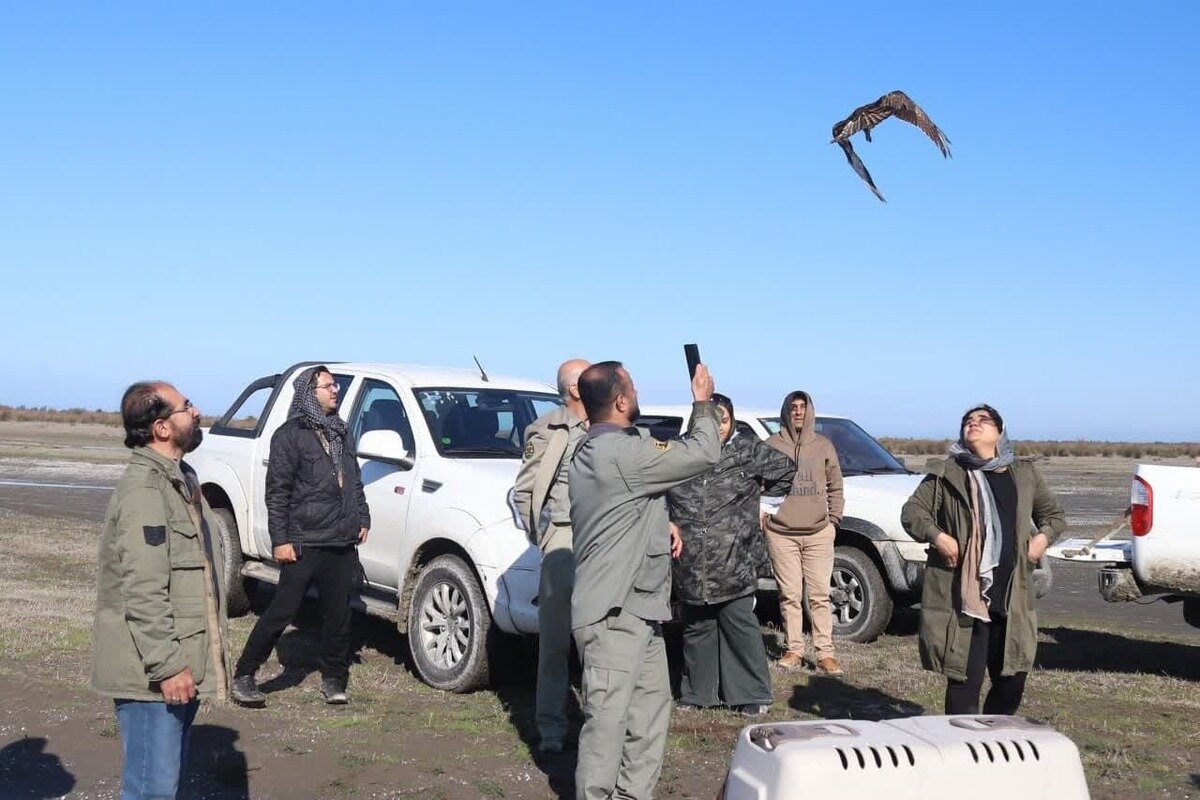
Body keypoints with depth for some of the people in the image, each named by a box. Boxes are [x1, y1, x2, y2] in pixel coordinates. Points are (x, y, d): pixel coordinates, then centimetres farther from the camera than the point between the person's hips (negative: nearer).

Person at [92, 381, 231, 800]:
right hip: (152, 673, -10)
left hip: (181, 663, 10)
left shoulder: (179, 478, 14)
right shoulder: (144, 489, -19)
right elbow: (143, 592, -24)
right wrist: (167, 666, -24)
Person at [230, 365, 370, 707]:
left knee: (338, 615, 8)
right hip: (305, 544, -6)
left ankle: (334, 679, 19)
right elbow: (277, 492, -8)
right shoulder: (290, 435, -5)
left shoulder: (339, 432, 17)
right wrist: (280, 539, -13)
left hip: (343, 543, 6)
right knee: (282, 611, -4)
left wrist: (362, 519, 15)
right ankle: (244, 676, 6)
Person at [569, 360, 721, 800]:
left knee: (650, 708, 14)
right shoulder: (622, 451, -19)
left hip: (635, 611, 11)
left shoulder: (594, 448, 15)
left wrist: (662, 522, 12)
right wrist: (703, 402, 2)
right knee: (608, 719, -6)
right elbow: (702, 453, -13)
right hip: (614, 615, -11)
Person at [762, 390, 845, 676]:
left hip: (818, 533, 1)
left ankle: (825, 654, 1)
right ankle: (794, 651, 10)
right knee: (790, 595, 2)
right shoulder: (771, 445, 5)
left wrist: (834, 520, 9)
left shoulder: (824, 446, 10)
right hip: (781, 533, -1)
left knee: (820, 595, -1)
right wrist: (761, 516, 1)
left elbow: (835, 487, 16)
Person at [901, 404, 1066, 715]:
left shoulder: (1025, 475, 14)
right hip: (962, 593, -4)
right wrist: (936, 536, -12)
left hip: (1013, 595, 4)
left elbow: (1053, 514, 26)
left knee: (1013, 678, 9)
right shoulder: (946, 474, 3)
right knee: (965, 680, -2)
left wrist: (1044, 536, 6)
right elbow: (912, 511, 5)